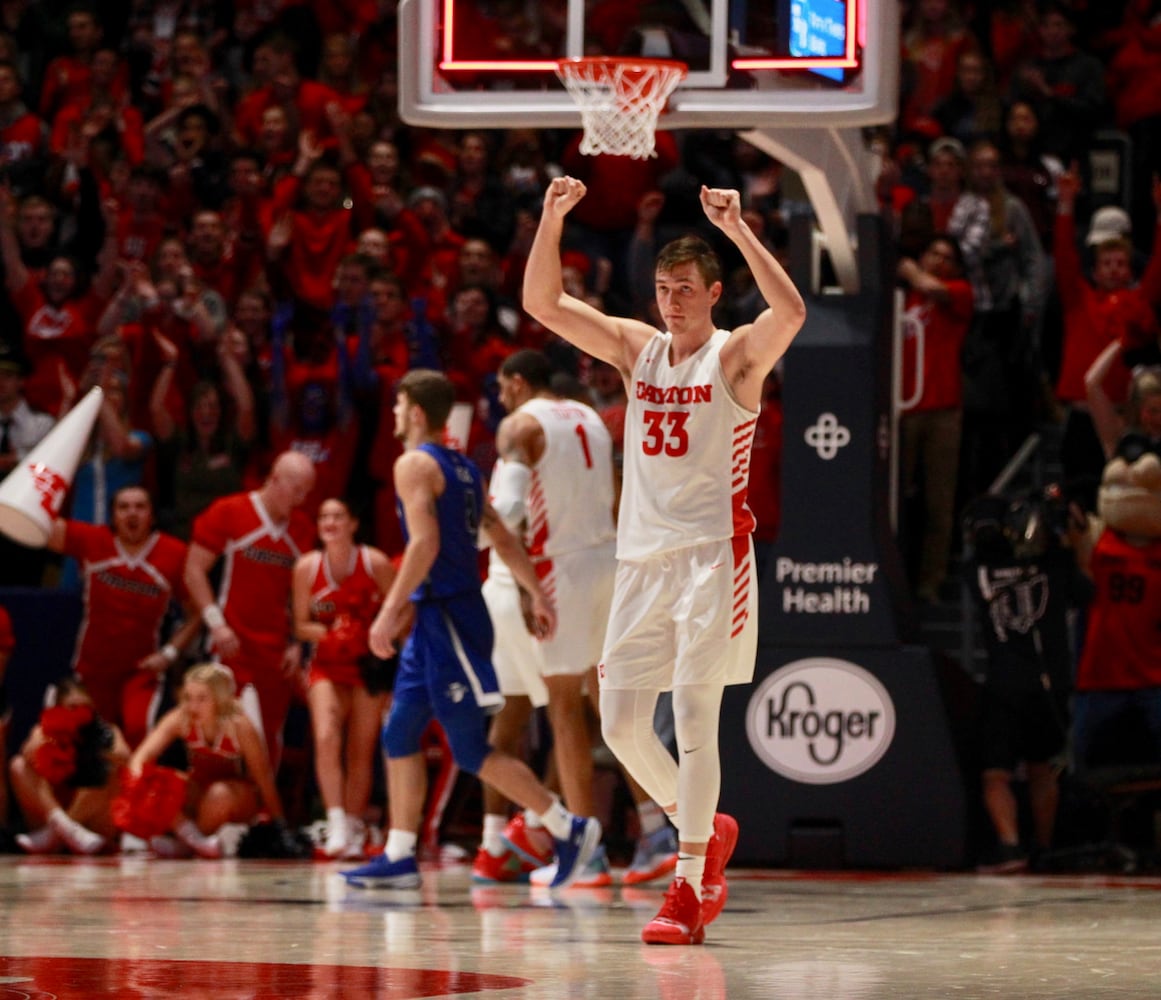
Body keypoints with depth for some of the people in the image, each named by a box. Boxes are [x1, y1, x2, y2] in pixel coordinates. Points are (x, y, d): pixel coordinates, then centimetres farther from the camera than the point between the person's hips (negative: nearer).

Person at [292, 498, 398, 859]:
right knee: (326, 738, -20)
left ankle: (354, 829, 14)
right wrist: (327, 633, -17)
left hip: (369, 666, -1)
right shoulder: (306, 568, -4)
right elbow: (301, 625, 3)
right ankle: (336, 824, -21)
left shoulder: (376, 564, -9)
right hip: (327, 666, 1)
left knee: (361, 752, 2)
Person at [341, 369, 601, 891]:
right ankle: (398, 857, 10)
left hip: (447, 619, -9)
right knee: (399, 735, 11)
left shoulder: (414, 465, -11)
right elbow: (502, 538, 17)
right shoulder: (464, 469, 16)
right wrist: (539, 595, 19)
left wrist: (391, 610, -23)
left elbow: (425, 543, -22)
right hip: (436, 619, 9)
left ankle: (568, 829, -5)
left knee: (470, 750, -6)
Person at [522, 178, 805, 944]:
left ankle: (690, 888, -6)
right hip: (643, 558, 6)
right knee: (621, 723, 3)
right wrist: (553, 219, -7)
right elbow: (543, 304, 6)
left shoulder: (738, 356, -4)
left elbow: (791, 313, -26)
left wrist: (738, 229, -29)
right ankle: (705, 831, 25)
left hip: (712, 556, -6)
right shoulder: (637, 349, 11)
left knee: (694, 721, -10)